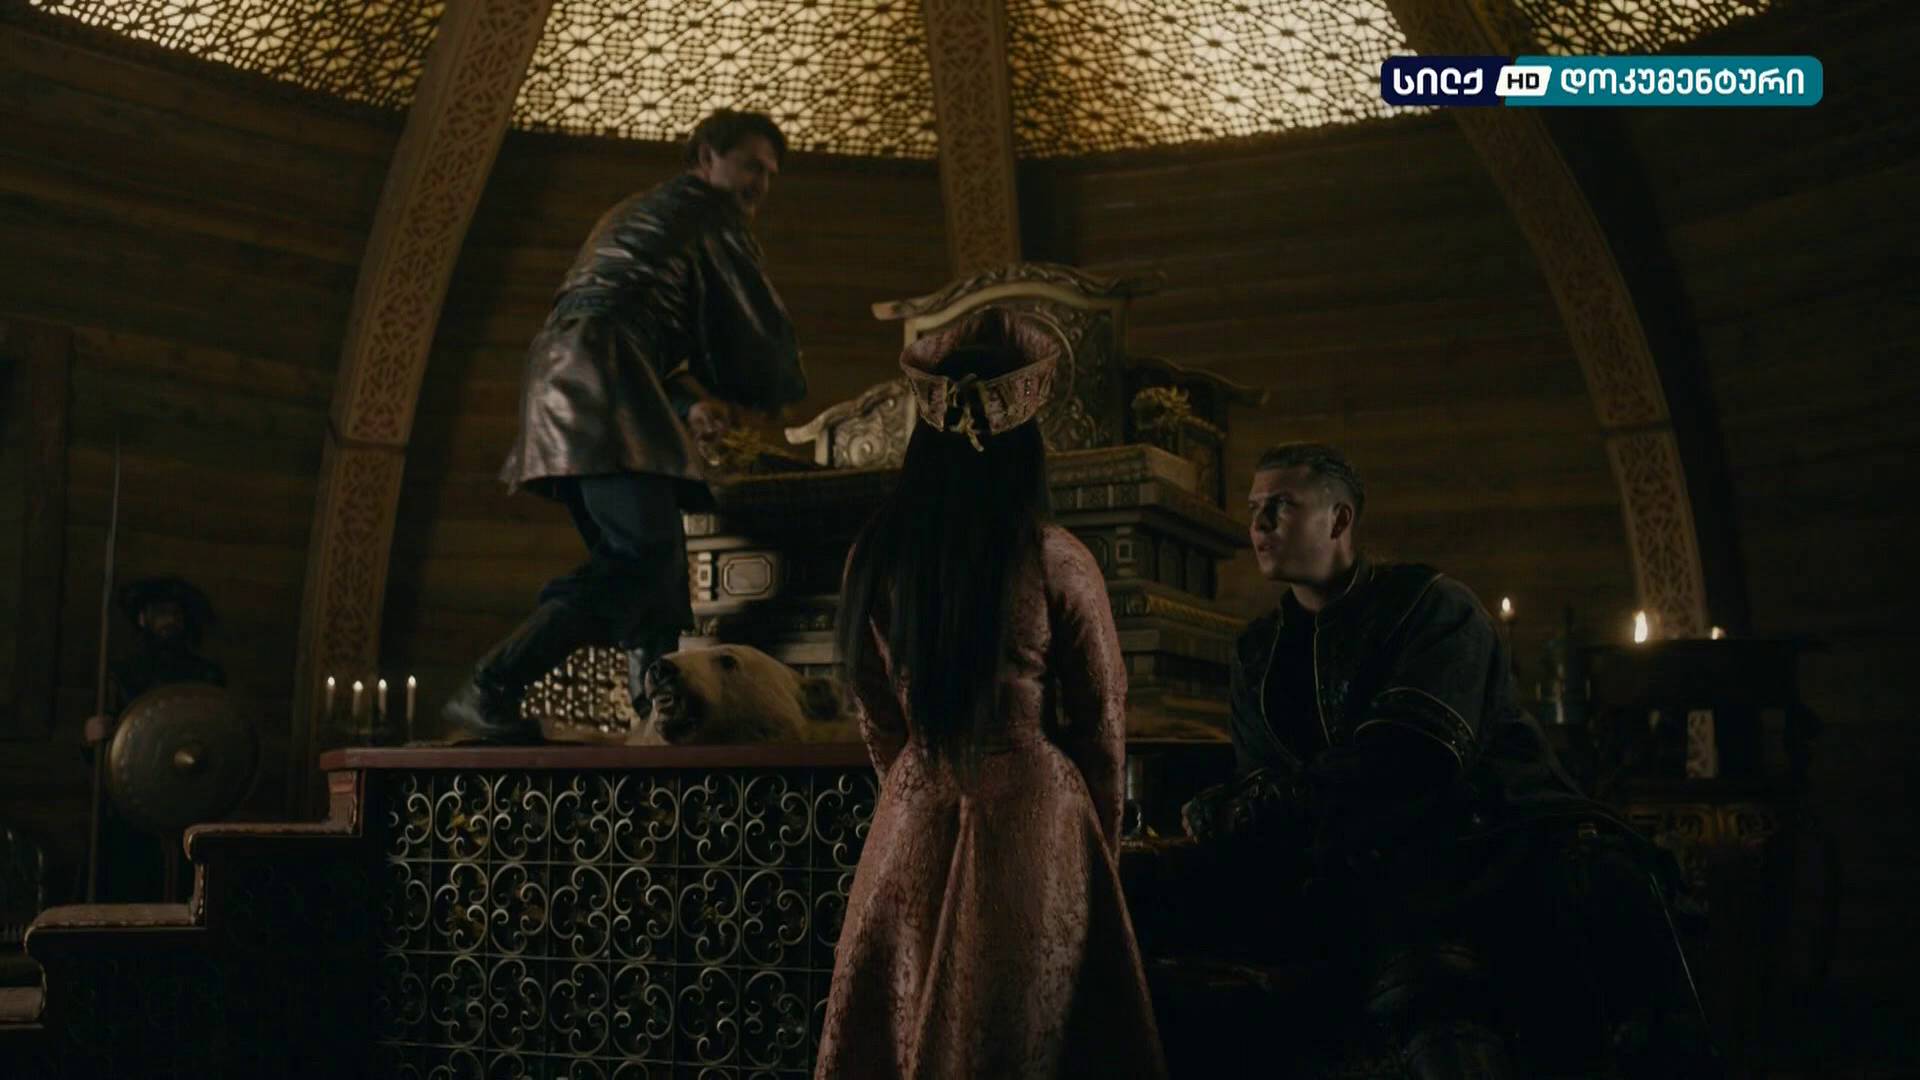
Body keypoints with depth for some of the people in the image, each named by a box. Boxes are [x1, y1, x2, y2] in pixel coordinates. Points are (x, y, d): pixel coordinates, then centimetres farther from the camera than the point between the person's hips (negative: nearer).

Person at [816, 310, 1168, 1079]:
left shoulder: (876, 555, -2)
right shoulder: (1055, 561, -11)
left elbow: (877, 718, 8)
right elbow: (1101, 725, -3)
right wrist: (1097, 843, 12)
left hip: (914, 825, 3)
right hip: (1033, 821, -3)